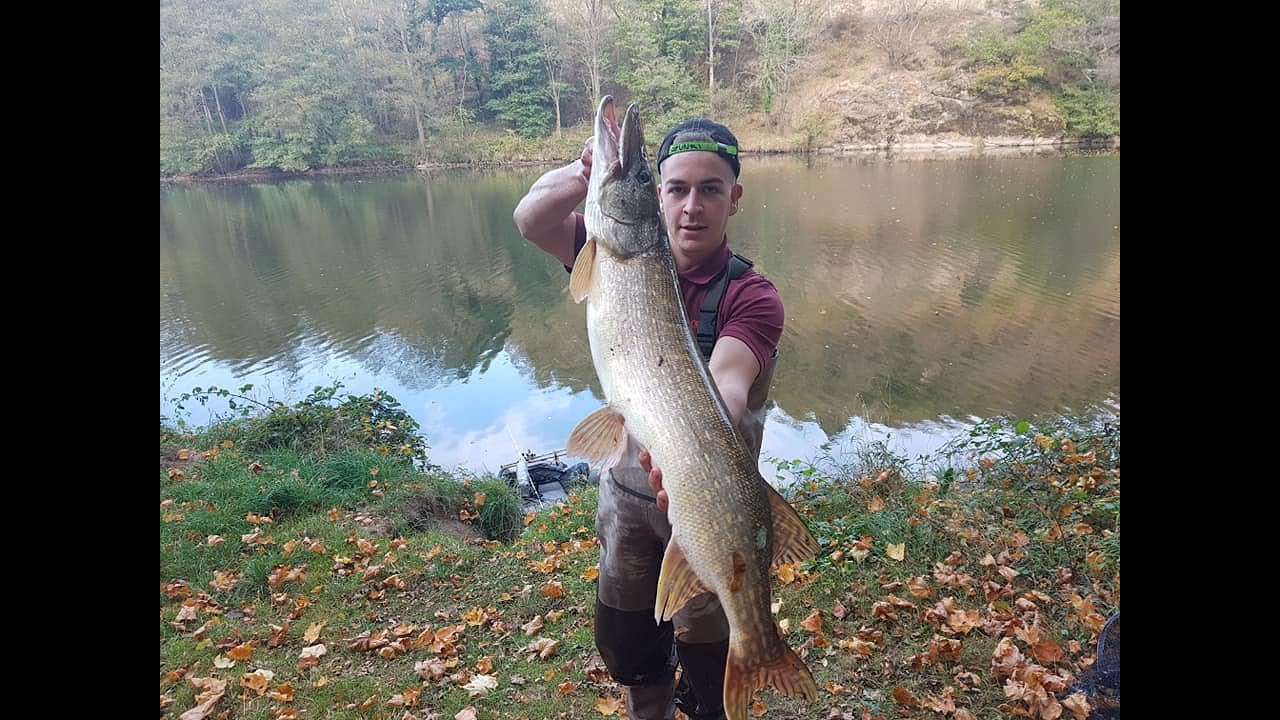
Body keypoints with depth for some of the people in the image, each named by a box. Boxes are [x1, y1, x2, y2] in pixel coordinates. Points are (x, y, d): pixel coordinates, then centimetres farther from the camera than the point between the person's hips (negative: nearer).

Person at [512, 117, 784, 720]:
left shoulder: (752, 296, -17)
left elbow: (726, 385, -35)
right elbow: (531, 220, -13)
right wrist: (584, 174, -33)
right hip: (626, 488, 4)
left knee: (706, 650, 13)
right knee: (622, 638, 22)